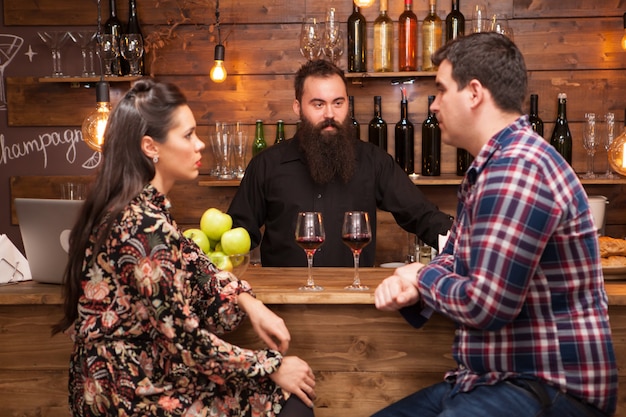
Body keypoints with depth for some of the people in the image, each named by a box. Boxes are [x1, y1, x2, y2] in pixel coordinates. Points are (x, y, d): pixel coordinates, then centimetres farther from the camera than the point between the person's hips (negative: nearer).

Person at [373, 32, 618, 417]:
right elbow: (455, 259, 19)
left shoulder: (518, 168, -21)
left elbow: (484, 305, -26)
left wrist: (423, 277, -5)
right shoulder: (489, 167, 14)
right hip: (499, 378, 10)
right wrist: (410, 288, -3)